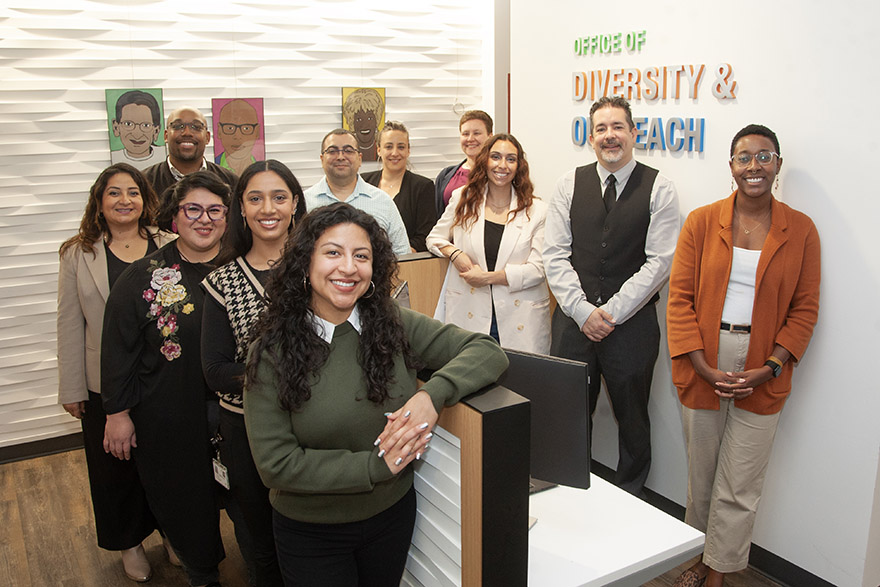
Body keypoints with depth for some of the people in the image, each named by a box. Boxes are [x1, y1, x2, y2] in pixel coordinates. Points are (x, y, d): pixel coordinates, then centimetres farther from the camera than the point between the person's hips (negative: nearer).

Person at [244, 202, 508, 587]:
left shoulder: (395, 325, -10)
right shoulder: (271, 353, -16)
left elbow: (488, 352, -12)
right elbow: (275, 464, -18)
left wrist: (432, 393, -29)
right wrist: (377, 465, -22)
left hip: (393, 515, 3)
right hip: (310, 532, -3)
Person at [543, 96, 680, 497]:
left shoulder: (658, 189, 0)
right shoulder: (570, 184, 6)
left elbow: (660, 262, -7)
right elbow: (555, 253, 1)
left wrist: (611, 312, -12)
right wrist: (582, 310, -9)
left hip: (632, 324, -1)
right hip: (573, 320, 2)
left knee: (632, 420, 12)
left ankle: (629, 501, 33)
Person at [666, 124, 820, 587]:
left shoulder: (800, 230, 1)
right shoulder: (701, 222, 0)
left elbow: (804, 310, 2)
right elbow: (680, 298, -3)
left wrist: (770, 368, -10)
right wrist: (703, 366, -12)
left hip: (762, 377, 0)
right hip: (703, 368, 1)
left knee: (739, 487, 7)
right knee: (701, 475, 14)